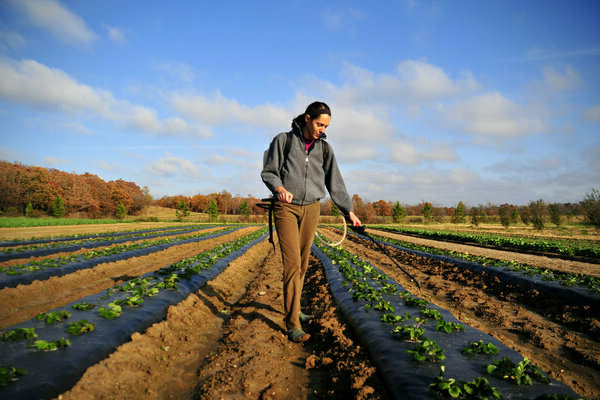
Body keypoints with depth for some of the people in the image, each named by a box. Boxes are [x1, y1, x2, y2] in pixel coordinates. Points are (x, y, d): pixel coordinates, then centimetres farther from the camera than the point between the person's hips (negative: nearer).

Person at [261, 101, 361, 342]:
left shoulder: (324, 149, 7)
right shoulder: (283, 140, -3)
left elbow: (335, 183, 10)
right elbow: (268, 172, -3)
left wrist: (349, 211, 7)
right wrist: (279, 188, -24)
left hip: (311, 209, 4)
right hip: (286, 208, -4)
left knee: (303, 263, 9)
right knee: (292, 263, -12)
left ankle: (293, 308, 28)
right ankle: (292, 324, -8)